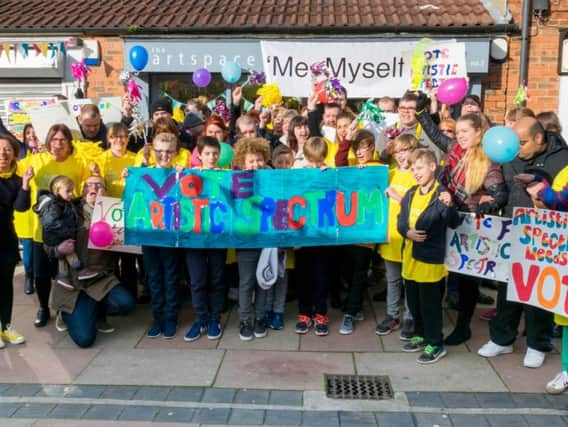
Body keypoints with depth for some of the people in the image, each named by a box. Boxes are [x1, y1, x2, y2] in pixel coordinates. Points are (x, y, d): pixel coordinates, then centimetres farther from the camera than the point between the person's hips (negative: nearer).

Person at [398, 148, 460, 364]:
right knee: (413, 301, 18)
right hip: (410, 256, 7)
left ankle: (436, 344, 15)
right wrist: (408, 232, -11)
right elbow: (401, 221, 10)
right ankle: (421, 335, 35)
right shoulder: (411, 194, 8)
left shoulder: (441, 194, -14)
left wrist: (449, 206, -44)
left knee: (430, 303, 1)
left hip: (430, 258, -7)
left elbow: (453, 223, -24)